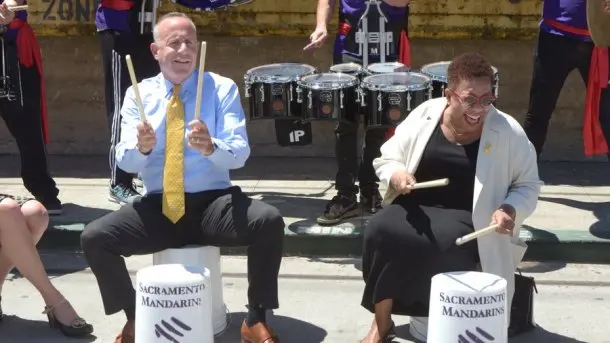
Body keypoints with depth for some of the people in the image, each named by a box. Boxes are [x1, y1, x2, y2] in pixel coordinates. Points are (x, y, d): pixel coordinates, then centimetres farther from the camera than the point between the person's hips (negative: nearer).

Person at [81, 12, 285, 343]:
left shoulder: (222, 88, 1)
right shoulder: (138, 94, 6)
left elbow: (240, 153, -10)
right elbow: (125, 161, -3)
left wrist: (210, 147, -32)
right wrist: (142, 147, -27)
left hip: (213, 203, -1)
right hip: (157, 207, 2)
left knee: (269, 221, -29)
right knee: (93, 238, -20)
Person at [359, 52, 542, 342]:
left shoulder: (508, 132, -7)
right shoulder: (424, 115, -1)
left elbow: (528, 185, 4)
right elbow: (386, 158, 10)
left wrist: (510, 210, -17)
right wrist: (396, 175, -14)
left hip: (467, 219, -2)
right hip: (417, 208, 3)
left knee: (441, 245, -35)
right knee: (379, 230, -27)